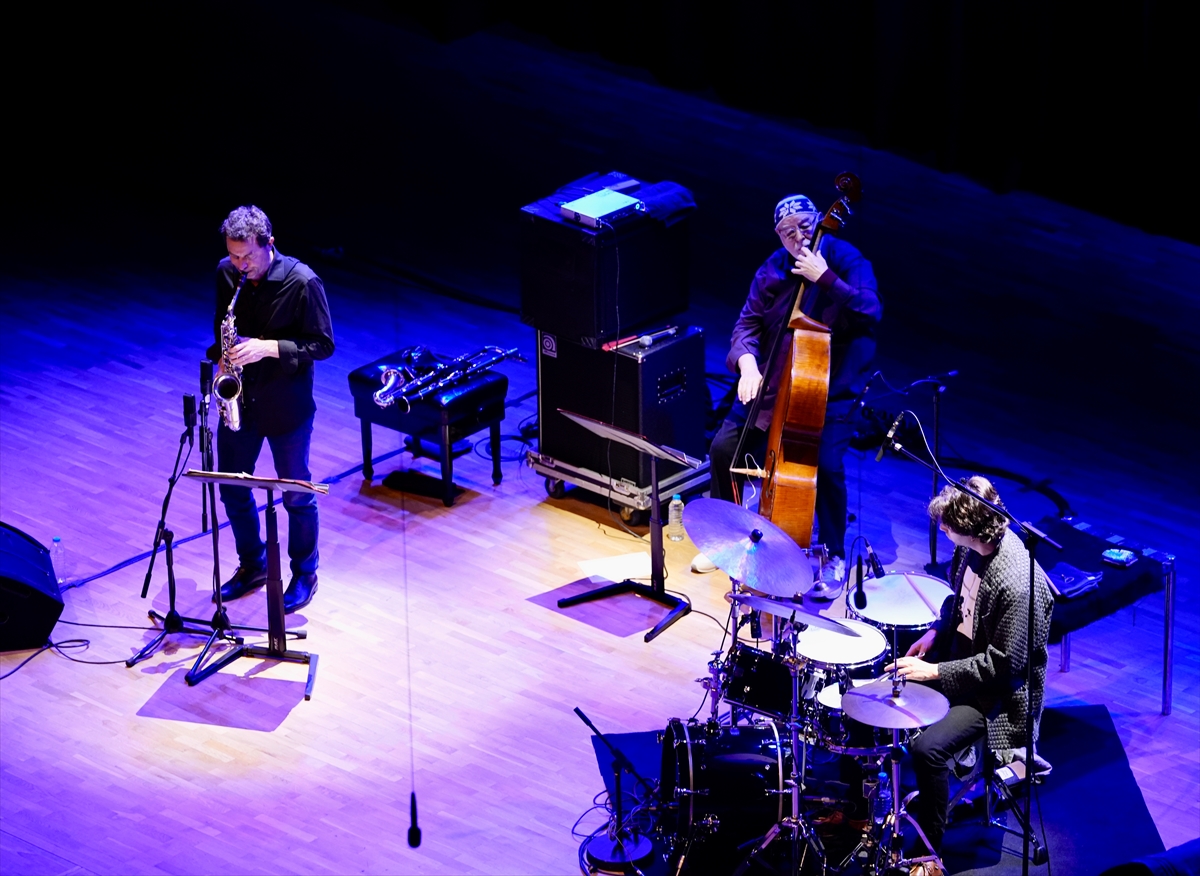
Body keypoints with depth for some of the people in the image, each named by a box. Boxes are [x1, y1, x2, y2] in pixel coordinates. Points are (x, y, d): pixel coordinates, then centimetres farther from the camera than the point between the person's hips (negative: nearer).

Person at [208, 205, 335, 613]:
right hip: (239, 400, 5)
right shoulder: (225, 273, -4)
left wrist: (269, 348, -26)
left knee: (296, 494, 10)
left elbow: (323, 345, -16)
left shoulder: (302, 283, -21)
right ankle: (252, 564, 35)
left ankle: (304, 574, 28)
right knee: (232, 487, 14)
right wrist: (222, 357, -5)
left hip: (286, 407, -5)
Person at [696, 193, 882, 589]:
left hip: (832, 390, -4)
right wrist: (747, 361, -23)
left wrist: (825, 278, -36)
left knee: (827, 464, -24)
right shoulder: (773, 270, -1)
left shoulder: (845, 260, -14)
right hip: (775, 381, 4)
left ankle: (834, 554, 0)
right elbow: (748, 323, -2)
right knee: (725, 448, -7)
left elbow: (870, 313, -28)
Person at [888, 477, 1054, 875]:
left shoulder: (1018, 586, -34)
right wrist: (936, 633, 1)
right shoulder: (974, 545, -8)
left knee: (927, 748, -23)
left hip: (996, 689, -9)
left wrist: (935, 672, -23)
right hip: (960, 654, 9)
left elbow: (1004, 664, -27)